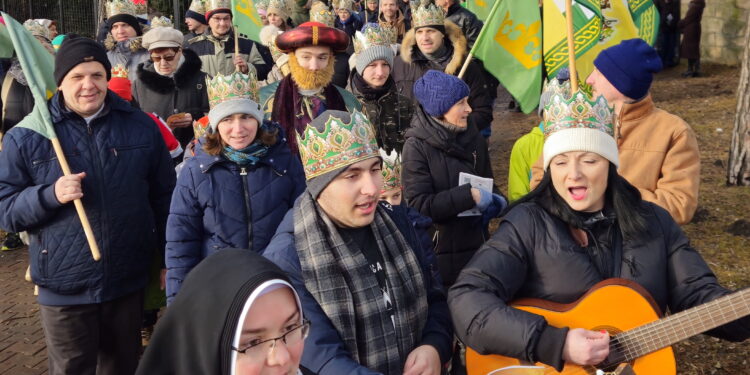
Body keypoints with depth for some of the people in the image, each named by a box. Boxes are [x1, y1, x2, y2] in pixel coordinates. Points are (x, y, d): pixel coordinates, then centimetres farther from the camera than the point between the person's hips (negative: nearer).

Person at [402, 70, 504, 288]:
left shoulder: (474, 139, 8)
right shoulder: (417, 147, -11)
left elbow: (488, 184, 20)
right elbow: (419, 204, -19)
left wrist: (496, 201, -3)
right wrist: (470, 196, -23)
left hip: (476, 243, 6)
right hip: (439, 251, -5)